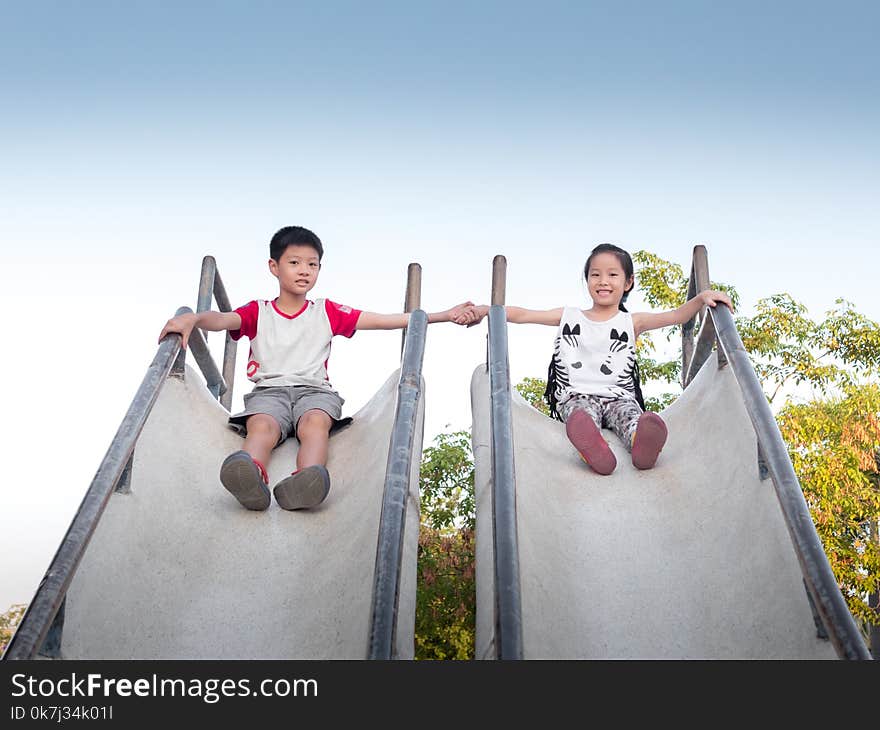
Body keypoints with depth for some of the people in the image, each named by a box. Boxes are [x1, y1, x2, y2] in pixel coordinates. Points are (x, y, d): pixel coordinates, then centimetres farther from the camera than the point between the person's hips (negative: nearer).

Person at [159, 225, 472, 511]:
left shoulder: (327, 312, 19)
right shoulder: (258, 311, 18)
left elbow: (384, 320, 13)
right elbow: (222, 319, -2)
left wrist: (444, 315, 6)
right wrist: (191, 318, -28)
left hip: (315, 389, 0)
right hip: (269, 389, 0)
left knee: (316, 421, -36)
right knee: (261, 425, -35)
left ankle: (304, 484, -64)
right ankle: (252, 478, -66)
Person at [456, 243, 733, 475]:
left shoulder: (631, 322, 15)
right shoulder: (569, 316, 18)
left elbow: (676, 316, 3)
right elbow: (522, 314, 12)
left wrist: (702, 298, -16)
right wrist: (484, 310, 0)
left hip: (619, 395, 1)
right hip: (576, 396, -1)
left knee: (628, 412, -34)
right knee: (583, 412, -37)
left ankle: (641, 442, -66)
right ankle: (592, 445, -68)